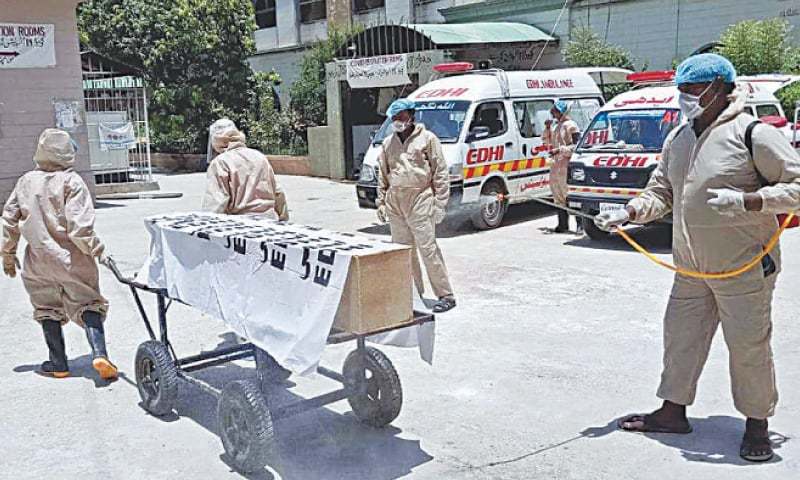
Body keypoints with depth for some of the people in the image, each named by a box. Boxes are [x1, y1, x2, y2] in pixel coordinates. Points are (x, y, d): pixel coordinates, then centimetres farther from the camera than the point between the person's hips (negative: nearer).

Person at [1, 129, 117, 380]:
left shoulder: (25, 182, 5)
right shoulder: (71, 181, -11)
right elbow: (79, 225, -19)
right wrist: (97, 250, -11)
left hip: (39, 260, 4)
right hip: (72, 258, -3)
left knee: (47, 309, 17)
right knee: (88, 304, 6)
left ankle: (58, 363, 19)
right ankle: (99, 354, -12)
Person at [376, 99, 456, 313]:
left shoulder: (427, 139, 0)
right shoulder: (388, 143, 16)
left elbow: (441, 173, -2)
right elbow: (383, 176, 21)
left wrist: (439, 203, -8)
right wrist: (381, 202, 14)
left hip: (420, 199, -6)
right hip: (395, 202, 6)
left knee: (428, 249, -8)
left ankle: (446, 295, 0)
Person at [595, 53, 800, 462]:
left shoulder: (752, 133, -11)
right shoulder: (678, 139, 11)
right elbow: (661, 192, 17)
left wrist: (747, 201, -25)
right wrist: (630, 213, -2)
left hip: (744, 267, -7)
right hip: (690, 268, 7)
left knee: (748, 344, 3)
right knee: (681, 336, 13)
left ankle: (757, 424, 21)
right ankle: (673, 412, 28)